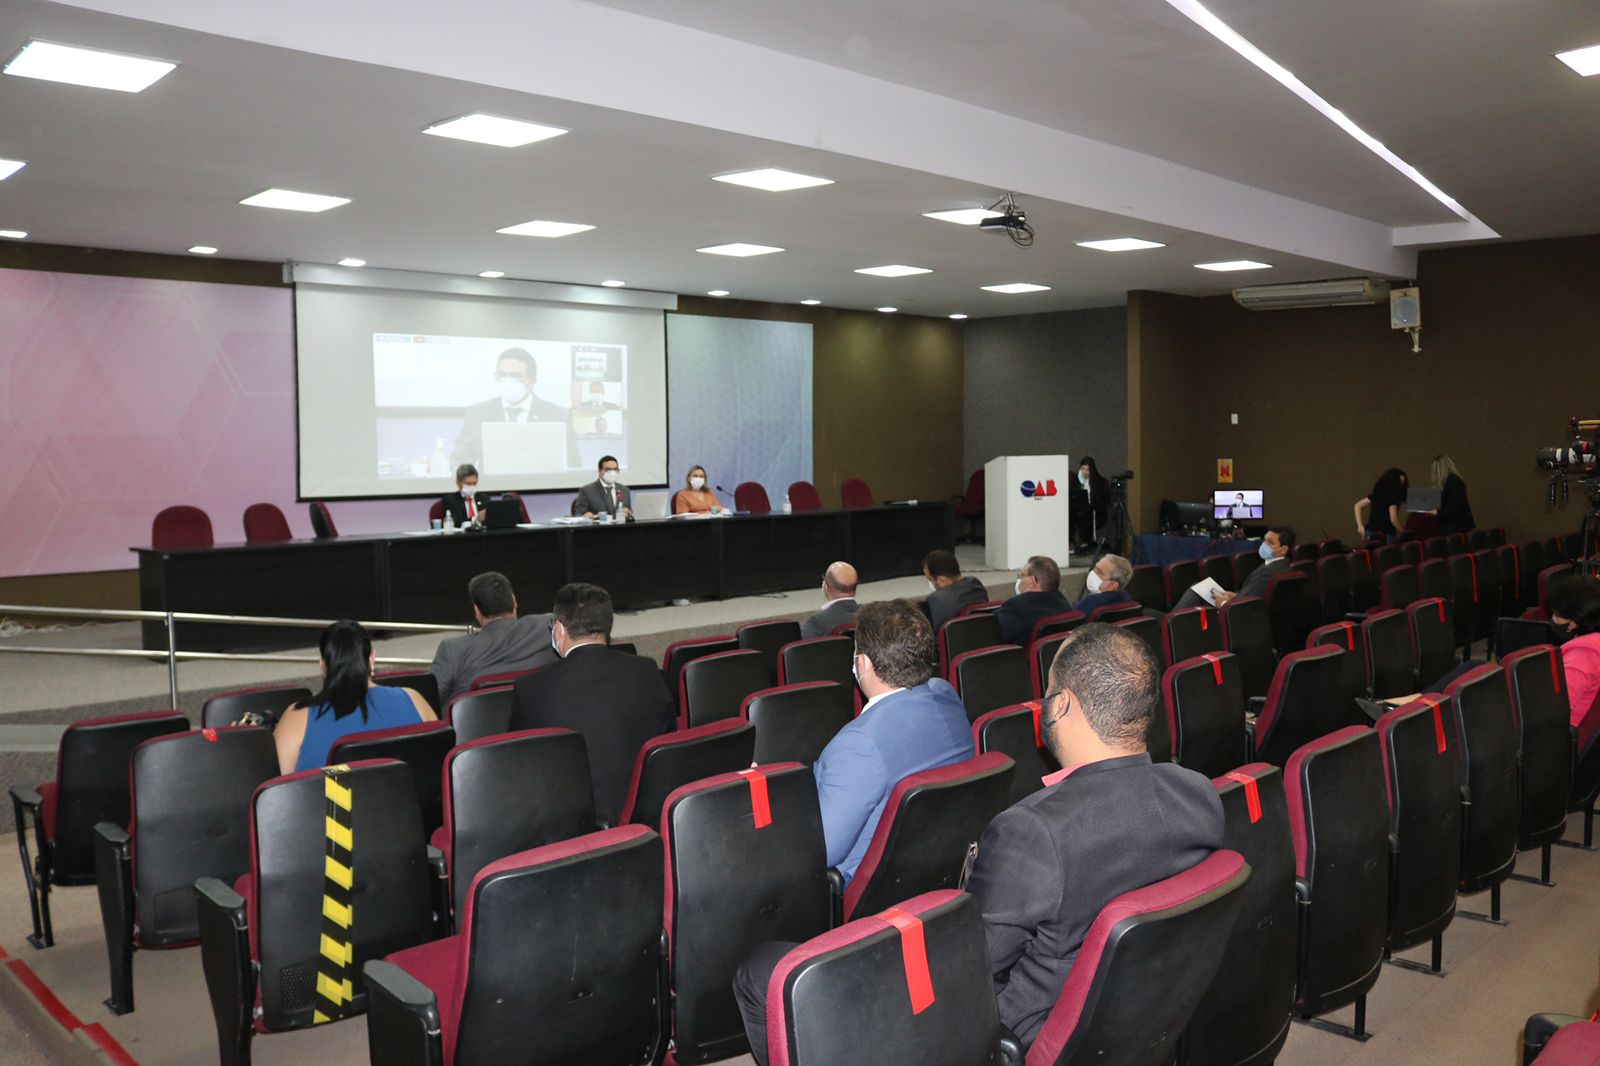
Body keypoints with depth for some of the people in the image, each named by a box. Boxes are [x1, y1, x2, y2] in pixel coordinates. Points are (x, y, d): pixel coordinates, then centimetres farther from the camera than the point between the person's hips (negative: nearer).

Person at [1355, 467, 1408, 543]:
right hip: (1386, 534, -8)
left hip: (1371, 532, 8)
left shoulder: (1377, 493, 13)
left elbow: (1358, 506, 18)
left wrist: (1360, 526, 15)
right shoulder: (1392, 495, -10)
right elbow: (1393, 520, -15)